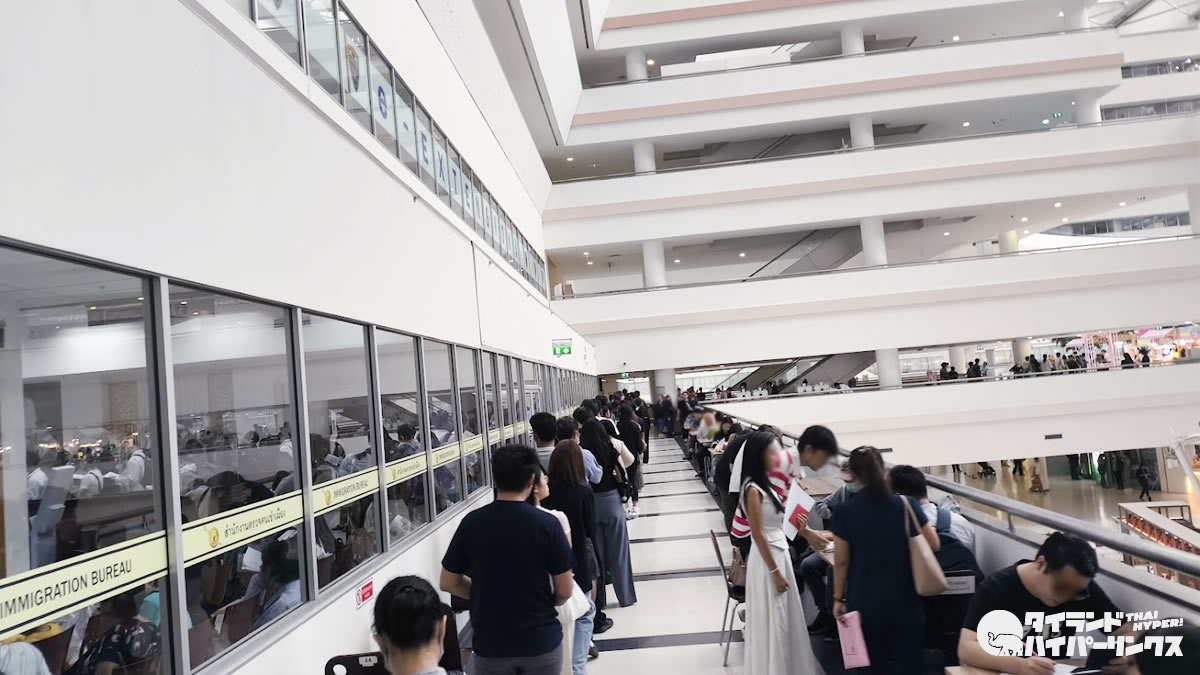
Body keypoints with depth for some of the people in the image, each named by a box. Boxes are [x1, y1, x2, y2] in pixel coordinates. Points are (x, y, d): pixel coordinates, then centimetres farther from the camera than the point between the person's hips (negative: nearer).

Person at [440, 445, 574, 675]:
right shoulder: (547, 523, -13)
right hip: (541, 640, -1)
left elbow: (448, 583, 0)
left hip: (490, 643, 1)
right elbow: (565, 591, -9)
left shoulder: (472, 522, -8)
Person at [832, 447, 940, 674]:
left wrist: (838, 598, 6)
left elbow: (841, 561, -6)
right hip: (905, 600, 1)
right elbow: (934, 545, -1)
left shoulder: (845, 512, -11)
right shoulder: (906, 504, -9)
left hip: (865, 603, -1)